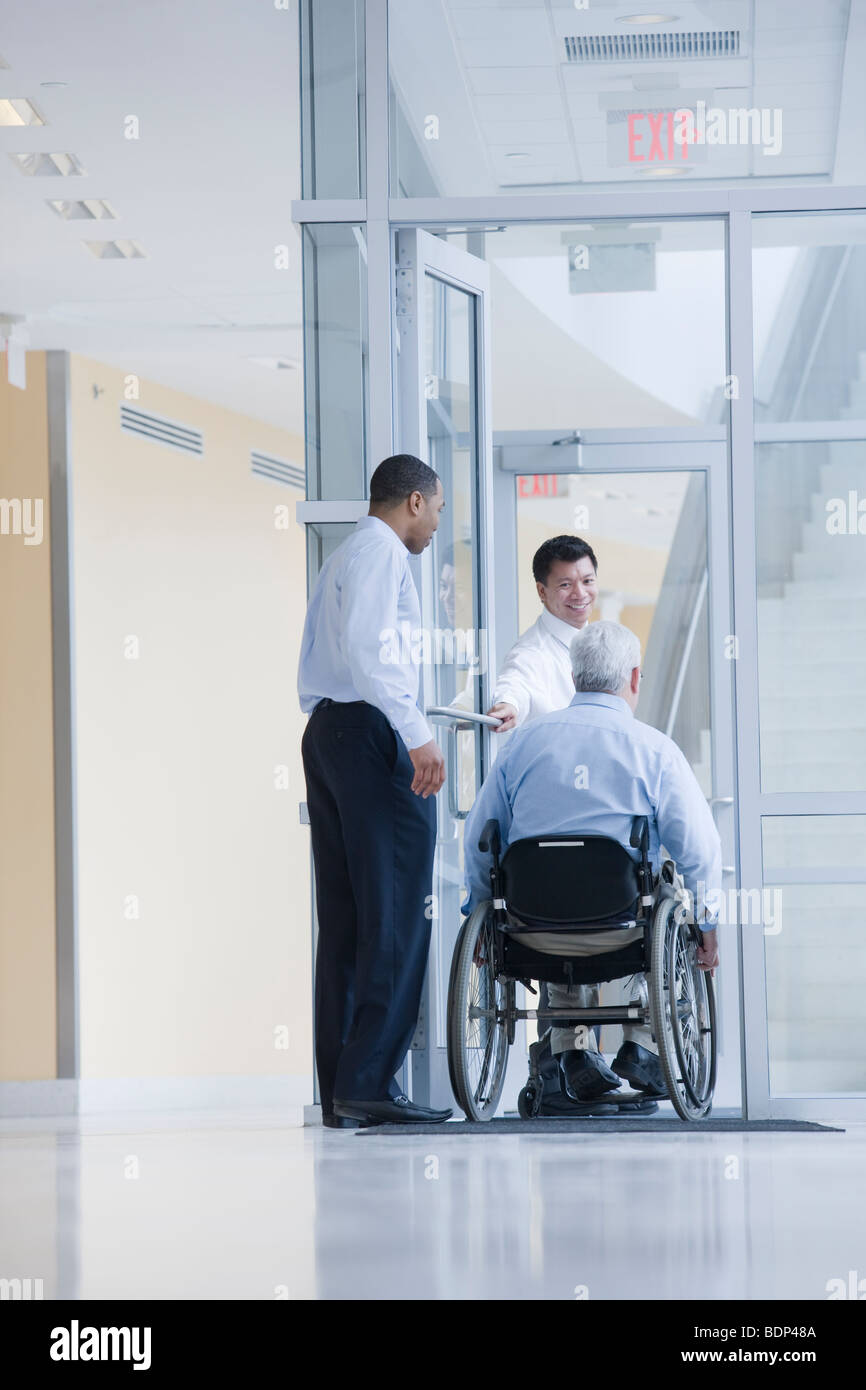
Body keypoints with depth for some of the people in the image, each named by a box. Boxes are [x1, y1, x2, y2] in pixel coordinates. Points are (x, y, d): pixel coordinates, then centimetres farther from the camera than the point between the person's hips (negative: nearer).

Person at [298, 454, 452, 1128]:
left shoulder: (338, 560, 27)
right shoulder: (380, 550, -4)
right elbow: (367, 648, -20)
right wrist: (417, 733, -25)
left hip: (324, 728, 10)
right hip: (371, 729, -10)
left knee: (344, 916, 7)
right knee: (397, 913, -11)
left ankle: (340, 1094, 6)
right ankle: (370, 1080, -16)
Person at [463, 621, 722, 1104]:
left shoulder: (524, 742, 4)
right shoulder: (653, 748, -5)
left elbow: (478, 842, 9)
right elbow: (699, 850, -9)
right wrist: (707, 925, 5)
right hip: (622, 929, -3)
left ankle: (573, 1051, 24)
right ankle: (642, 1047, 20)